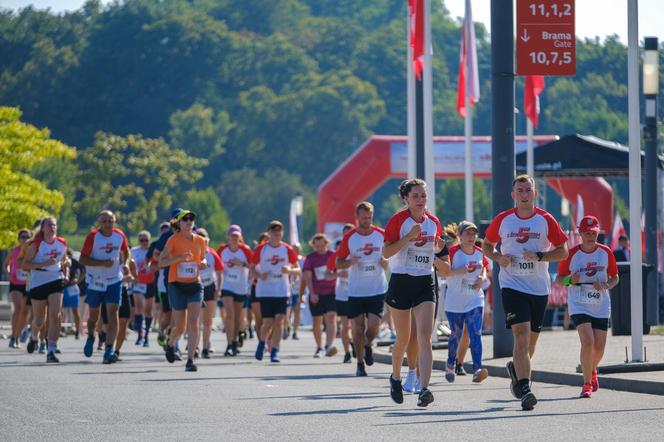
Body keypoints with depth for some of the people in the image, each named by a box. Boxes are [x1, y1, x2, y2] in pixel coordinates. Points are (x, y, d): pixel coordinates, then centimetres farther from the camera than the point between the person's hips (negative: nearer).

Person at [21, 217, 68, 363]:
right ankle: (34, 337, 46)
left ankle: (51, 351, -12)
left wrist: (65, 274, 11)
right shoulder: (36, 244, -9)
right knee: (39, 320, 11)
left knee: (55, 317, -13)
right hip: (38, 283, -2)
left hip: (56, 281, 2)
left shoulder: (62, 243, 4)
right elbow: (24, 265, -13)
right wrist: (43, 264, -23)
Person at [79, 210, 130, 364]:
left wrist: (124, 264, 2)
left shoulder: (120, 235, -2)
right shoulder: (93, 236, -12)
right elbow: (82, 259, -15)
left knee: (113, 313, -13)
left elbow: (125, 251, 20)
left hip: (114, 280, 1)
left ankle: (109, 349, -16)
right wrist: (102, 263, -25)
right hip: (95, 281, -1)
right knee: (94, 314, 13)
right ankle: (90, 337, 44)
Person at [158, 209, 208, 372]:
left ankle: (190, 360, -11)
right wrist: (179, 257, -23)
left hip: (195, 285, 2)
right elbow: (161, 262, -9)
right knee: (180, 327, 4)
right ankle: (170, 344, 38)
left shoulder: (199, 240, 6)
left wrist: (203, 264, -3)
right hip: (176, 285, -2)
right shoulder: (173, 240, -5)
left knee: (193, 323, -13)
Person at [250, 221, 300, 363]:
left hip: (282, 291, 1)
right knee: (268, 322, -1)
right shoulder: (261, 248, -1)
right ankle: (261, 343, 28)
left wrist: (289, 270, -15)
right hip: (265, 291, -1)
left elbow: (297, 269, 7)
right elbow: (251, 268, 5)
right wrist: (259, 275, -15)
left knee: (279, 321, -9)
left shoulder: (287, 249, 2)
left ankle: (274, 352, -4)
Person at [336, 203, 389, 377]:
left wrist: (385, 262, -9)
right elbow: (339, 263, 4)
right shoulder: (349, 237, -1)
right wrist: (350, 262, -17)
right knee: (358, 328, 1)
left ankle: (368, 346, 24)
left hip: (377, 290, 0)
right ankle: (360, 363, 15)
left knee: (373, 326, -9)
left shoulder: (381, 235, 1)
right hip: (355, 291, 0)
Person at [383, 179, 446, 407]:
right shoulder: (398, 220, -7)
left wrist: (443, 242, 0)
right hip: (401, 282, -2)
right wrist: (409, 237, -23)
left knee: (424, 338, -13)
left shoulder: (433, 221, 6)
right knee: (403, 338, 9)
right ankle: (396, 378, 37)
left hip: (425, 283, 2)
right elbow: (386, 252, -13)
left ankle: (424, 389, -21)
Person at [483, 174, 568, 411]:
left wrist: (539, 256, -14)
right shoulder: (502, 220, 2)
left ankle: (516, 368, 42)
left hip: (539, 287, 2)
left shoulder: (546, 220, 0)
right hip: (512, 285, -2)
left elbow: (563, 251, 2)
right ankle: (524, 389, -23)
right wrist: (498, 258, -5)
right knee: (521, 335, -18)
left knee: (531, 339, 12)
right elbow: (487, 245, 16)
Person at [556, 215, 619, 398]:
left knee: (599, 347, 5)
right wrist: (570, 280, -19)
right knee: (587, 342, -20)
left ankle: (592, 371, 39)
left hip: (601, 306, 3)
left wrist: (605, 286, -14)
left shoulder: (606, 252, -1)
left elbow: (615, 278, 8)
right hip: (579, 305, -3)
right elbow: (559, 279, 3)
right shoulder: (571, 254, -6)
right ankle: (587, 383, -10)